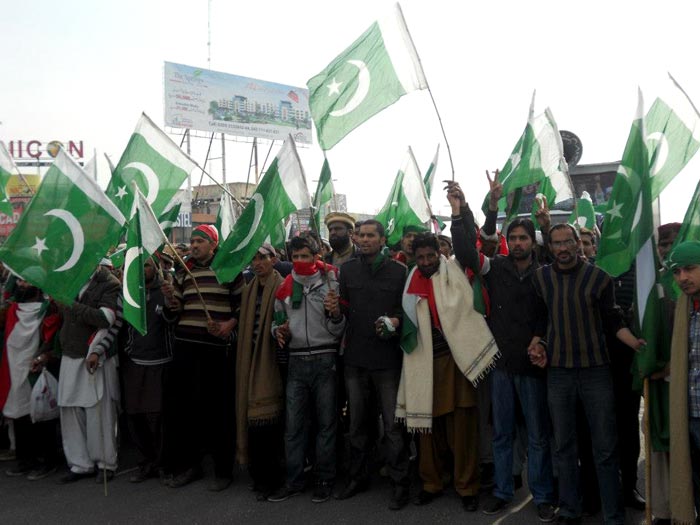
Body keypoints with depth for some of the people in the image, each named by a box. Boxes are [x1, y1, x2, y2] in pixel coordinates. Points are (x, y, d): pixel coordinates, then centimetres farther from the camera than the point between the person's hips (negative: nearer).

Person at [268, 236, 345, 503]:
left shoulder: (329, 283, -2)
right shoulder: (285, 287, 9)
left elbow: (338, 331, -3)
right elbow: (278, 321, 21)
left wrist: (335, 314, -23)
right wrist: (278, 331, 0)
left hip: (325, 360, -3)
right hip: (296, 361, 3)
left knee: (326, 422, 5)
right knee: (293, 424, 7)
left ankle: (325, 479, 17)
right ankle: (294, 480, 19)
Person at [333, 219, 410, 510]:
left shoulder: (399, 271, 0)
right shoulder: (348, 269, 7)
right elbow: (343, 308, 7)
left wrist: (397, 320, -17)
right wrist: (335, 309, -15)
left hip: (387, 357, -3)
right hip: (355, 356, 3)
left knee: (393, 423, 2)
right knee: (357, 421, 15)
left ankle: (400, 483, 15)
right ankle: (358, 476, 30)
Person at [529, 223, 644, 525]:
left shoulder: (598, 277, 0)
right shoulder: (541, 277, 5)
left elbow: (613, 319, 3)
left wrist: (636, 343, -10)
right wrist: (537, 344, -1)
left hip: (596, 370, -2)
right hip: (558, 372, 2)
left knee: (605, 448, 1)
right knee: (564, 446, 10)